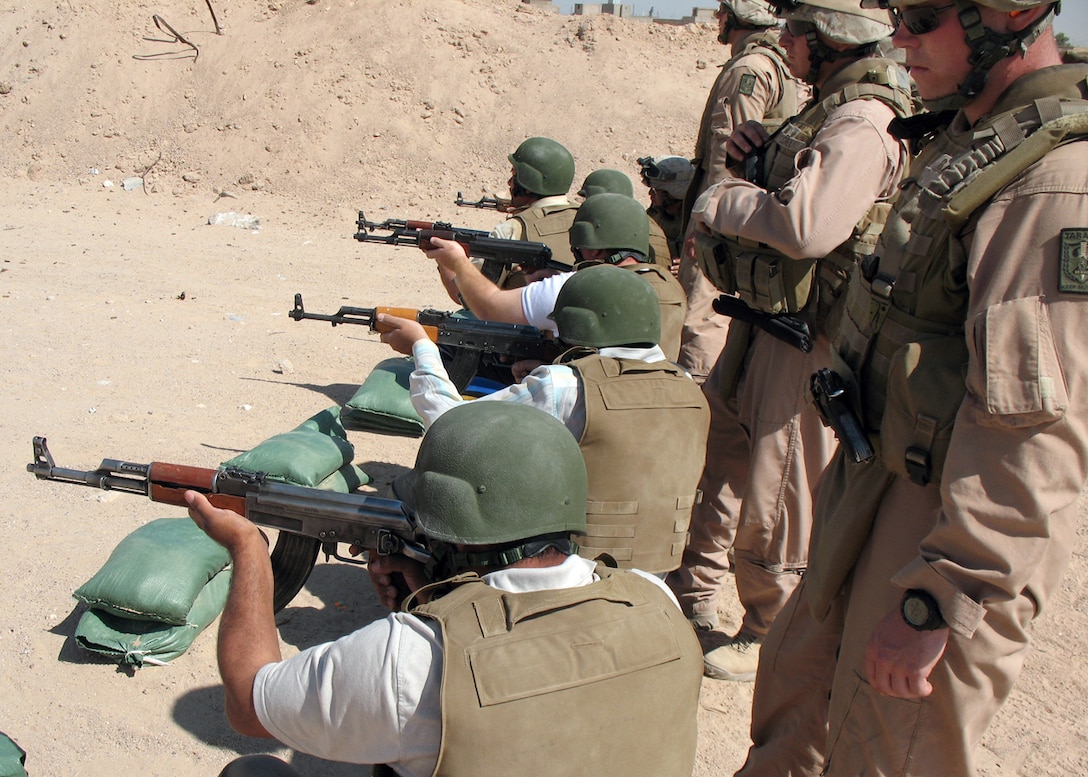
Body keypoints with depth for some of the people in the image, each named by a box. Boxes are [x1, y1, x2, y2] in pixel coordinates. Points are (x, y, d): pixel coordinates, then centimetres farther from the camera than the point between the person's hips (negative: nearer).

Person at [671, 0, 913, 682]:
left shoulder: (863, 125, -20)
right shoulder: (829, 112, 13)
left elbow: (809, 226, -33)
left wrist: (721, 202, -17)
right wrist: (763, 158, 5)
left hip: (803, 337, -11)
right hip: (763, 319, 11)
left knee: (772, 494, 0)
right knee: (712, 454, 19)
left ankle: (771, 638, 19)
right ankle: (694, 601, 37)